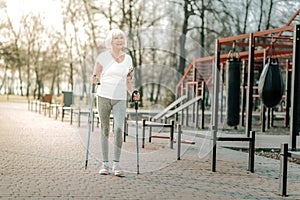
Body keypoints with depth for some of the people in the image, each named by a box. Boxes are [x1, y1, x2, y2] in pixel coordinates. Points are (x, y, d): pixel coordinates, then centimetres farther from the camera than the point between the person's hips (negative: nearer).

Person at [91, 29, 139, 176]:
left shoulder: (128, 58, 11)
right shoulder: (103, 56, 1)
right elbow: (94, 78, 4)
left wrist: (132, 93, 2)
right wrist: (94, 78, -18)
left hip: (120, 98, 2)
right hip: (104, 96, -1)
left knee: (119, 129, -13)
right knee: (105, 129, 3)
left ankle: (116, 164, -9)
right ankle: (105, 164, 10)